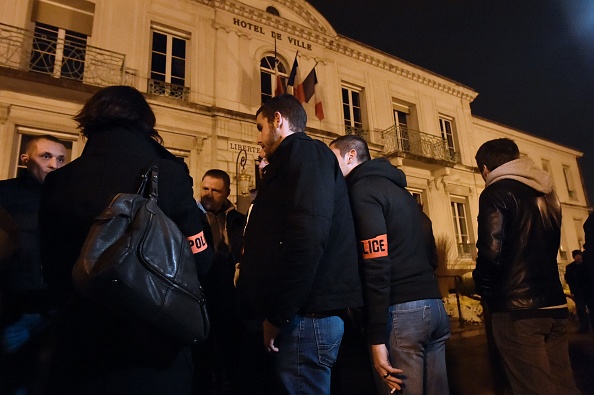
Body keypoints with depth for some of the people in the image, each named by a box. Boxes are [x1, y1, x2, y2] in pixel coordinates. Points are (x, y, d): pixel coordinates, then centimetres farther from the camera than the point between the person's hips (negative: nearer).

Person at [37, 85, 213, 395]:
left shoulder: (58, 181, -4)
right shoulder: (169, 174, -15)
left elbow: (52, 271, 6)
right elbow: (199, 260, -12)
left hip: (78, 342, 3)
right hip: (152, 349, -2)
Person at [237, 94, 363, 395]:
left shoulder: (303, 152, -8)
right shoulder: (294, 159, 22)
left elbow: (308, 237, -23)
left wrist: (277, 315, -18)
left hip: (304, 317, -10)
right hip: (301, 313, 10)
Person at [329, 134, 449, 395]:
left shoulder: (362, 190, -8)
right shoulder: (398, 188, 19)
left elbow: (376, 266, -18)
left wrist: (377, 338, -17)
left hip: (400, 311, -9)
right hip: (434, 305, 9)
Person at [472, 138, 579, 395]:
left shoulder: (496, 193, -11)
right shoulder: (547, 193, 13)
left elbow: (491, 254, -19)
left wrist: (485, 291, -3)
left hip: (517, 309, -8)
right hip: (554, 305, 8)